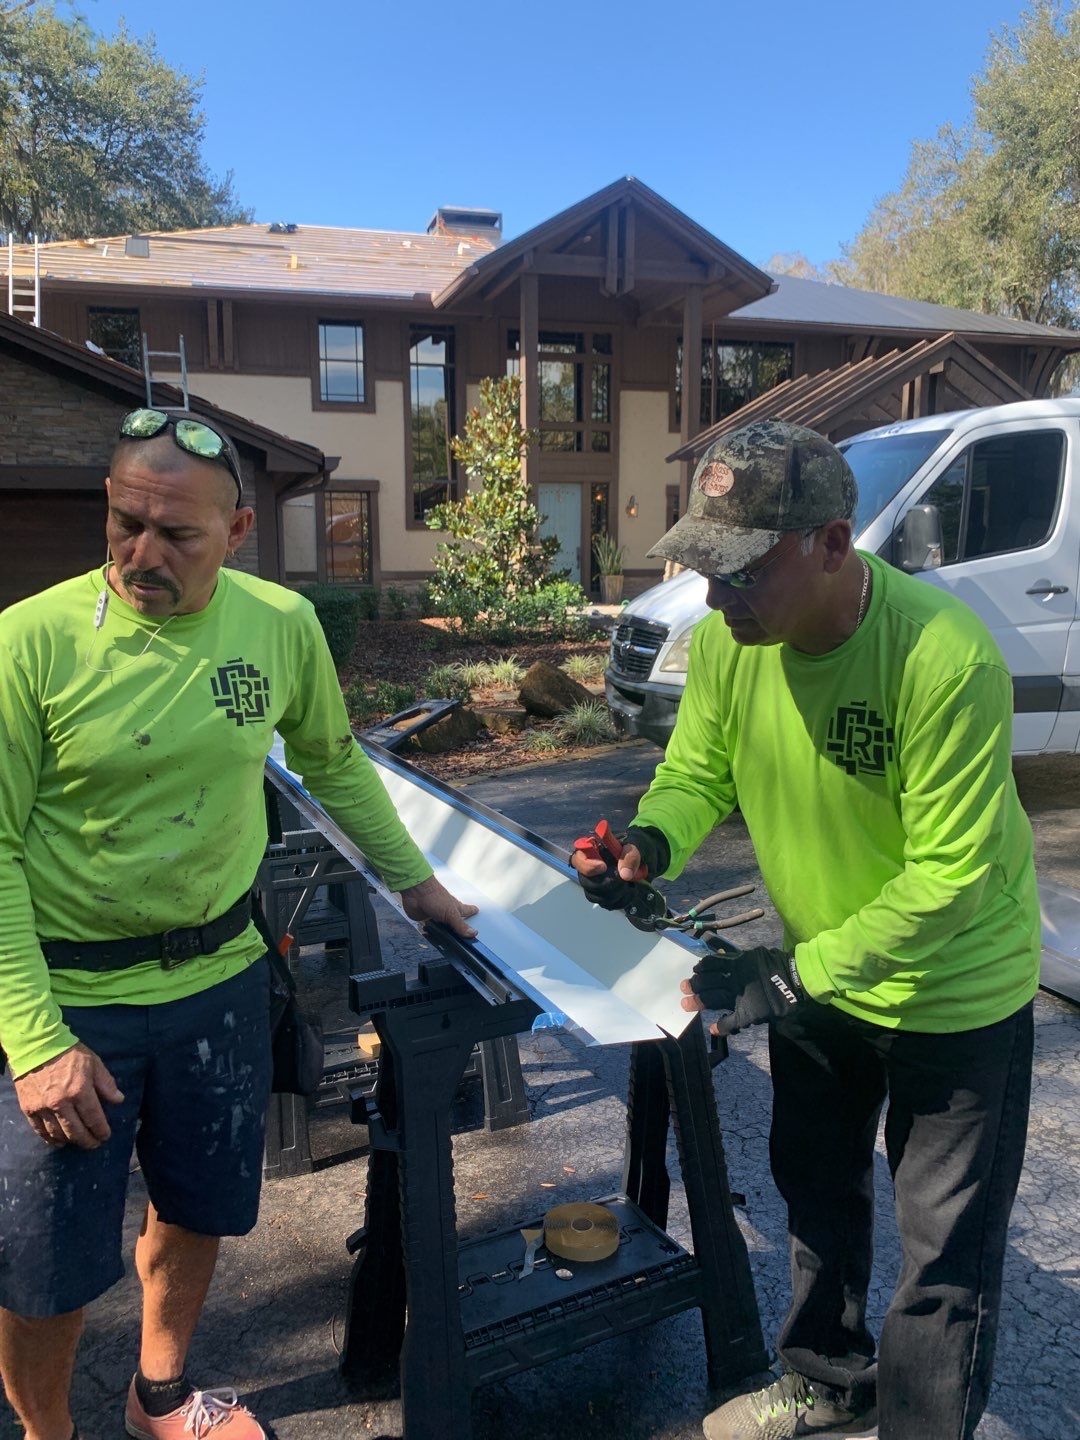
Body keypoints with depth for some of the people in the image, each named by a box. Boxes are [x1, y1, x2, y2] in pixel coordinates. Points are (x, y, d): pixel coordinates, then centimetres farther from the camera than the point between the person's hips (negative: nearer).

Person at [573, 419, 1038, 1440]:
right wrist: (654, 839, -27)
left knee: (946, 1247, 11)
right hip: (813, 967, 7)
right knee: (817, 1193, 26)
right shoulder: (726, 638, -18)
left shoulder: (943, 658, -35)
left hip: (954, 987, -6)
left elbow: (948, 878, -31)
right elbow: (697, 772, -5)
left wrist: (793, 974, -31)